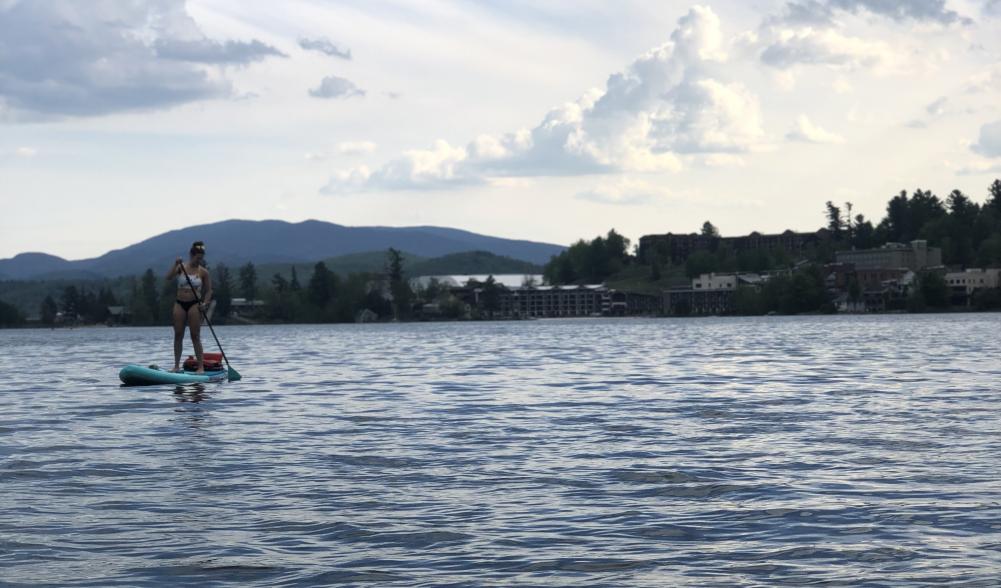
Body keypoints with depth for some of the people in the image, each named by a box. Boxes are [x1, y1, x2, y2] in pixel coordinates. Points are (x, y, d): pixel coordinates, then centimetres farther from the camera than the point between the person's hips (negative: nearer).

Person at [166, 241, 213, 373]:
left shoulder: (203, 272, 1)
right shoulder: (181, 267, 4)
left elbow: (208, 290, 4)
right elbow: (169, 278, -10)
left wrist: (205, 303, -11)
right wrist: (176, 265, -21)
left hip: (194, 304, -2)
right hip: (180, 304, 2)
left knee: (195, 336, -5)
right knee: (178, 335, 3)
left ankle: (201, 366, -4)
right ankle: (176, 365, 9)